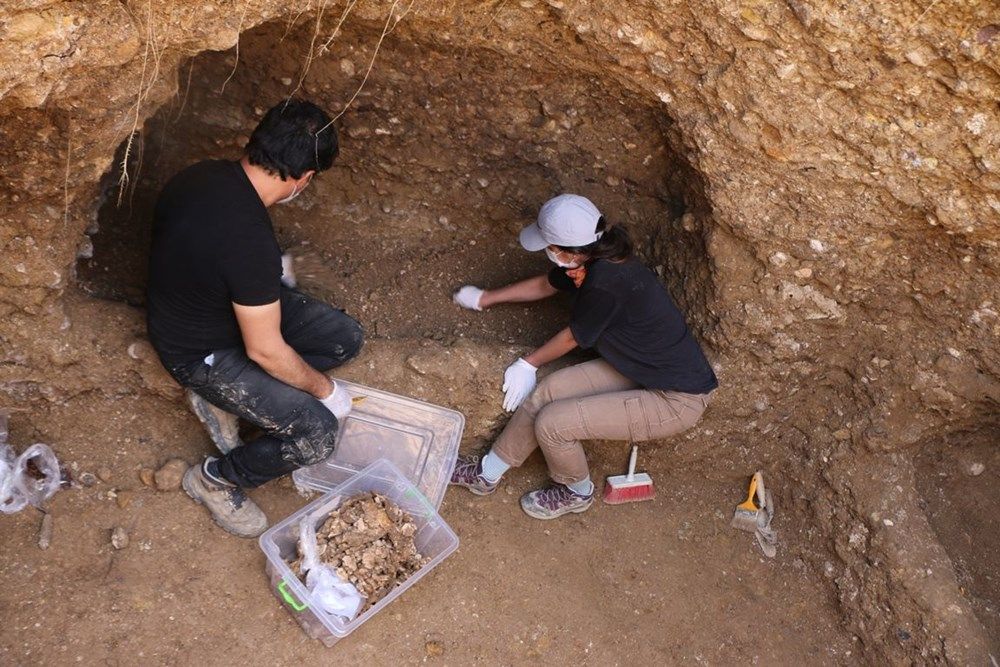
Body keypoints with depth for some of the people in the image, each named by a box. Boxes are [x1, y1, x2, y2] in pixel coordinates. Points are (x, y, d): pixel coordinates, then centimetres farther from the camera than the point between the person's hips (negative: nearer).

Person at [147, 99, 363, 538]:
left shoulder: (205, 174, -11)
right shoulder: (250, 241, -37)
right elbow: (265, 351, -28)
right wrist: (324, 389, -11)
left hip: (219, 301, 9)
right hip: (200, 352, -9)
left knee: (347, 338, 2)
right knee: (317, 434, -17)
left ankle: (225, 394, 9)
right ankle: (216, 479, 9)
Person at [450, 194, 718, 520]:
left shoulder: (605, 285, -31)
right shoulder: (594, 258, -4)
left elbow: (572, 338, -12)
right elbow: (544, 285, 17)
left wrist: (529, 364, 6)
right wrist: (487, 298, 29)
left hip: (677, 400, -9)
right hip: (642, 368, 9)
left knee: (551, 424, -15)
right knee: (547, 391, -2)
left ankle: (577, 493, 17)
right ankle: (486, 474, 18)